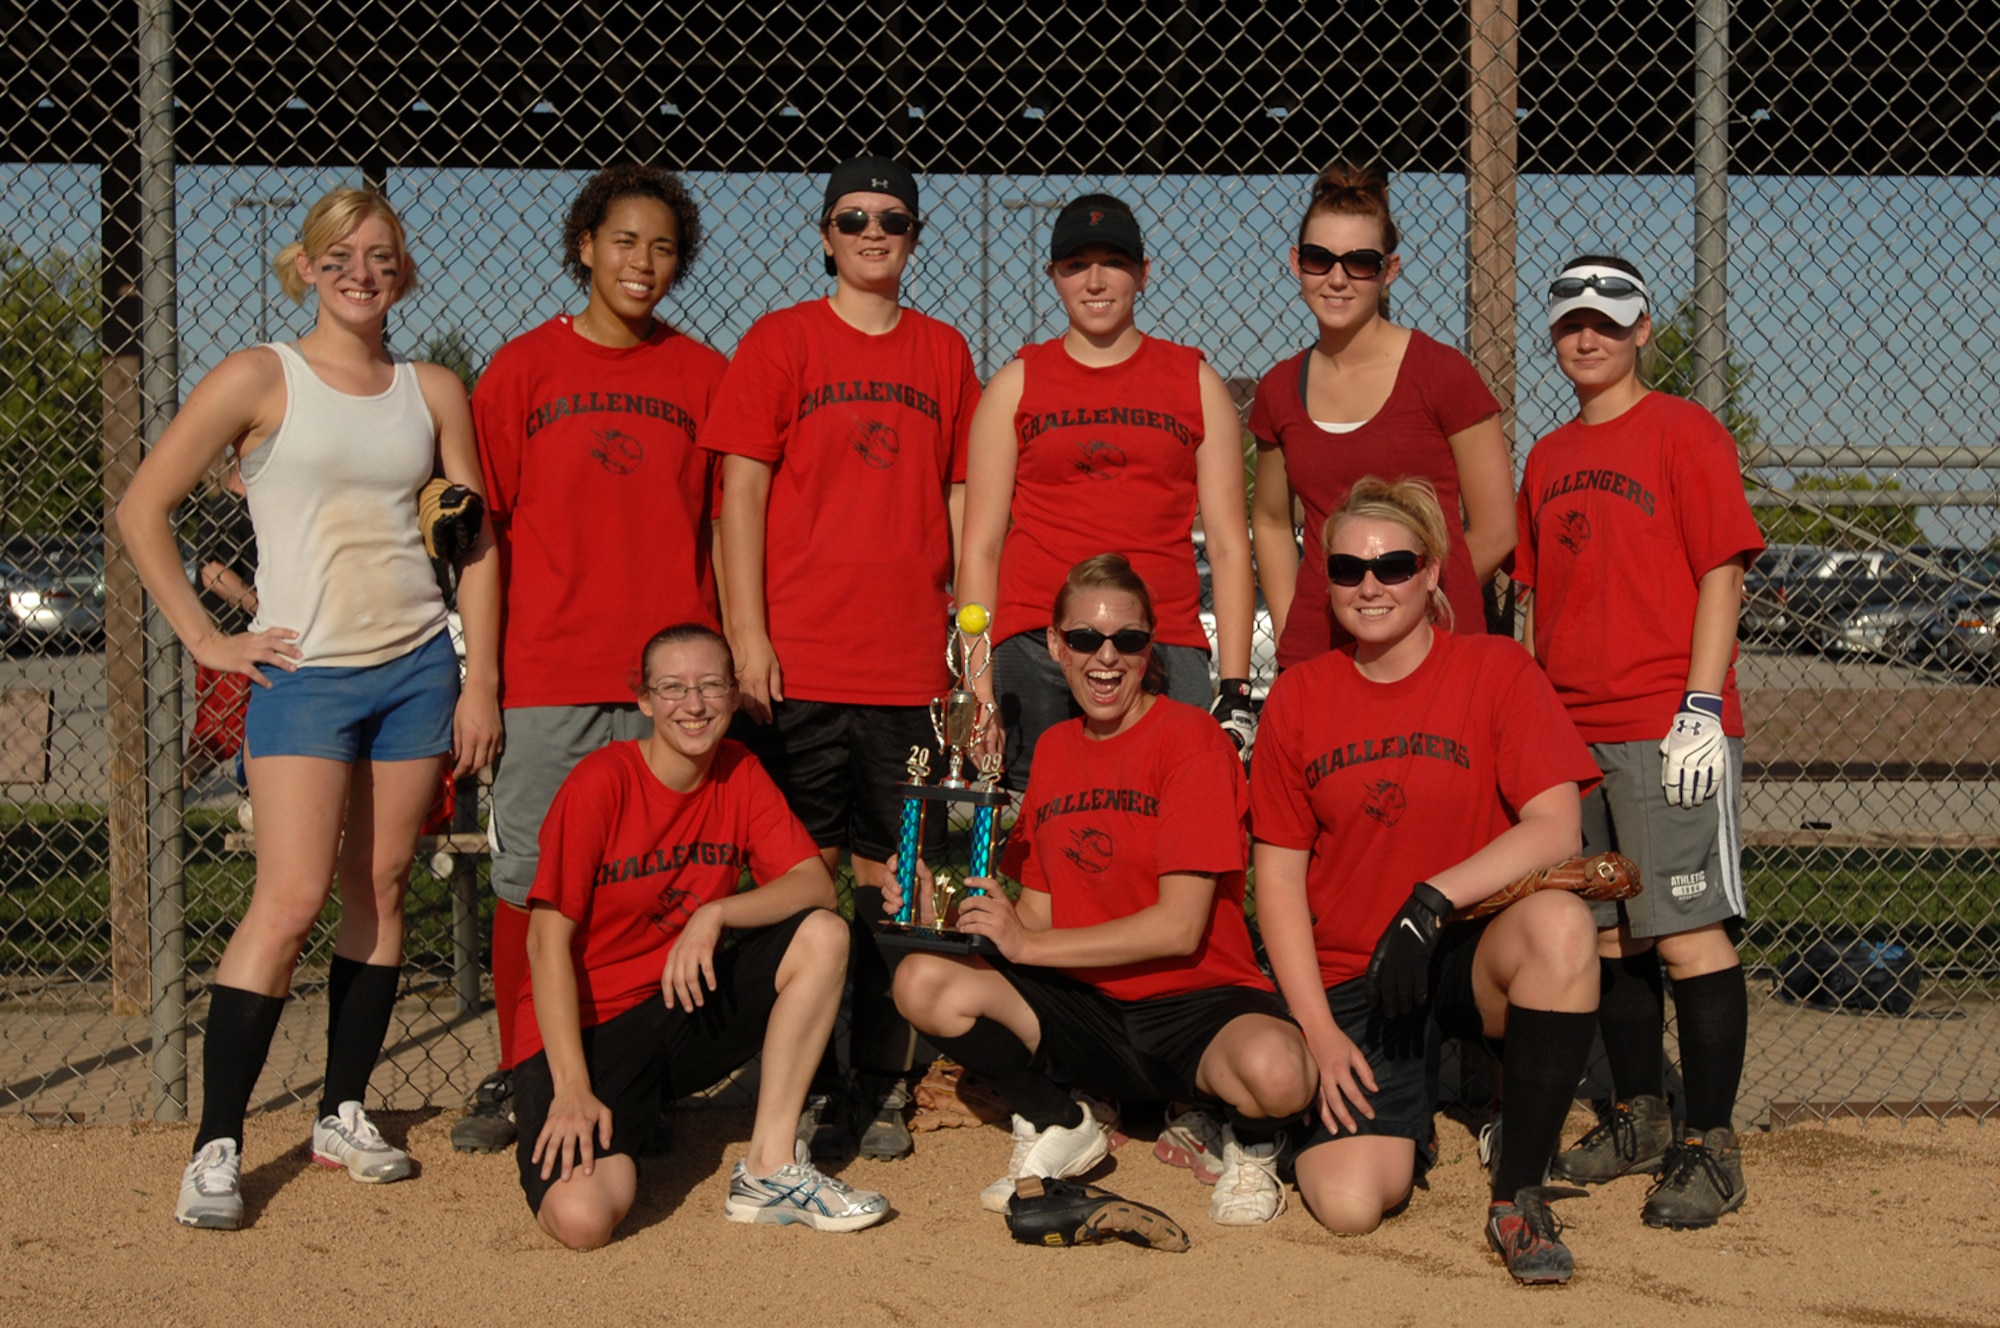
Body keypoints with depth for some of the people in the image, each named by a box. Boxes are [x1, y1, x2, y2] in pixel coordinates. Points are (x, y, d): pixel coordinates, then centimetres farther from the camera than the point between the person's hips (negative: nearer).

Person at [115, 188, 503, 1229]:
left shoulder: (434, 392, 9)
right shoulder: (261, 380, -2)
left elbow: (475, 541, 11)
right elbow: (142, 508, -1)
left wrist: (479, 683, 5)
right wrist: (205, 638, -5)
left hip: (417, 667, 4)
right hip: (304, 671, -4)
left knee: (381, 889, 6)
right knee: (291, 900, -11)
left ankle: (343, 1113, 18)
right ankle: (216, 1144, -6)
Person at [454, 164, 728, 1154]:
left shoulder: (701, 376, 9)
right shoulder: (523, 368, 5)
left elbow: (723, 526, 11)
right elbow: (478, 523, 6)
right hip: (543, 673, -1)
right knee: (527, 878, 2)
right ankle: (514, 1080, 14)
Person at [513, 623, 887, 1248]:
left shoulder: (739, 773, 2)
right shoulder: (602, 781, -15)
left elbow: (815, 887, -6)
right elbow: (549, 940, -16)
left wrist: (714, 915, -25)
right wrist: (574, 1090, -23)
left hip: (685, 1008, 5)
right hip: (583, 1029, -5)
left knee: (823, 936, -18)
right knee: (582, 1217, -29)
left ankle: (769, 1169, -12)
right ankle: (613, 1145, 10)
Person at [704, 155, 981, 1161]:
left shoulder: (945, 353, 13)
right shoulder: (778, 342, 4)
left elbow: (959, 502, 16)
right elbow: (742, 492, 0)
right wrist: (748, 636, -8)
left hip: (909, 663, 3)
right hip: (799, 660, -2)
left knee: (892, 871, 4)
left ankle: (883, 1085, 12)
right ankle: (805, 1087, 6)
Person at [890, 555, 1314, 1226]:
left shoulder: (1190, 738, -9)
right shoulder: (1053, 749, 11)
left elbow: (1179, 927, -15)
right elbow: (1039, 914, 11)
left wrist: (1028, 943, -15)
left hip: (1199, 1001, -5)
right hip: (1086, 1007, 5)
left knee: (1277, 1072, -39)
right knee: (923, 981, -18)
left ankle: (1250, 1141, 2)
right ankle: (1060, 1125, 6)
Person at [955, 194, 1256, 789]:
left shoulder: (1195, 382, 13)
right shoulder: (1016, 386, 11)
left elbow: (1229, 545, 10)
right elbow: (980, 547, 9)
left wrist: (1236, 691, 2)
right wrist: (979, 690, -1)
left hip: (1167, 649, 0)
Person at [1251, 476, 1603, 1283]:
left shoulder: (1494, 671, -3)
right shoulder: (1300, 697, 4)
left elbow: (1556, 830, -13)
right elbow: (1278, 877, 4)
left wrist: (1432, 902, -26)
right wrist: (1320, 1035, -6)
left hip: (1470, 953, -1)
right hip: (1349, 981, 1)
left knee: (1561, 923, -37)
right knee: (1350, 1204, -20)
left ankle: (1518, 1193, -20)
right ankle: (1401, 1124, 19)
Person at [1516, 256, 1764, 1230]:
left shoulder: (1683, 431, -2)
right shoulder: (1548, 457, 18)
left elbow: (1722, 574, -8)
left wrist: (1702, 709, -15)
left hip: (1666, 730, -7)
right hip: (1570, 729, 7)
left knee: (1687, 930, -9)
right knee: (1607, 937, 10)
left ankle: (1710, 1147, -5)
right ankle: (1639, 1121, 22)